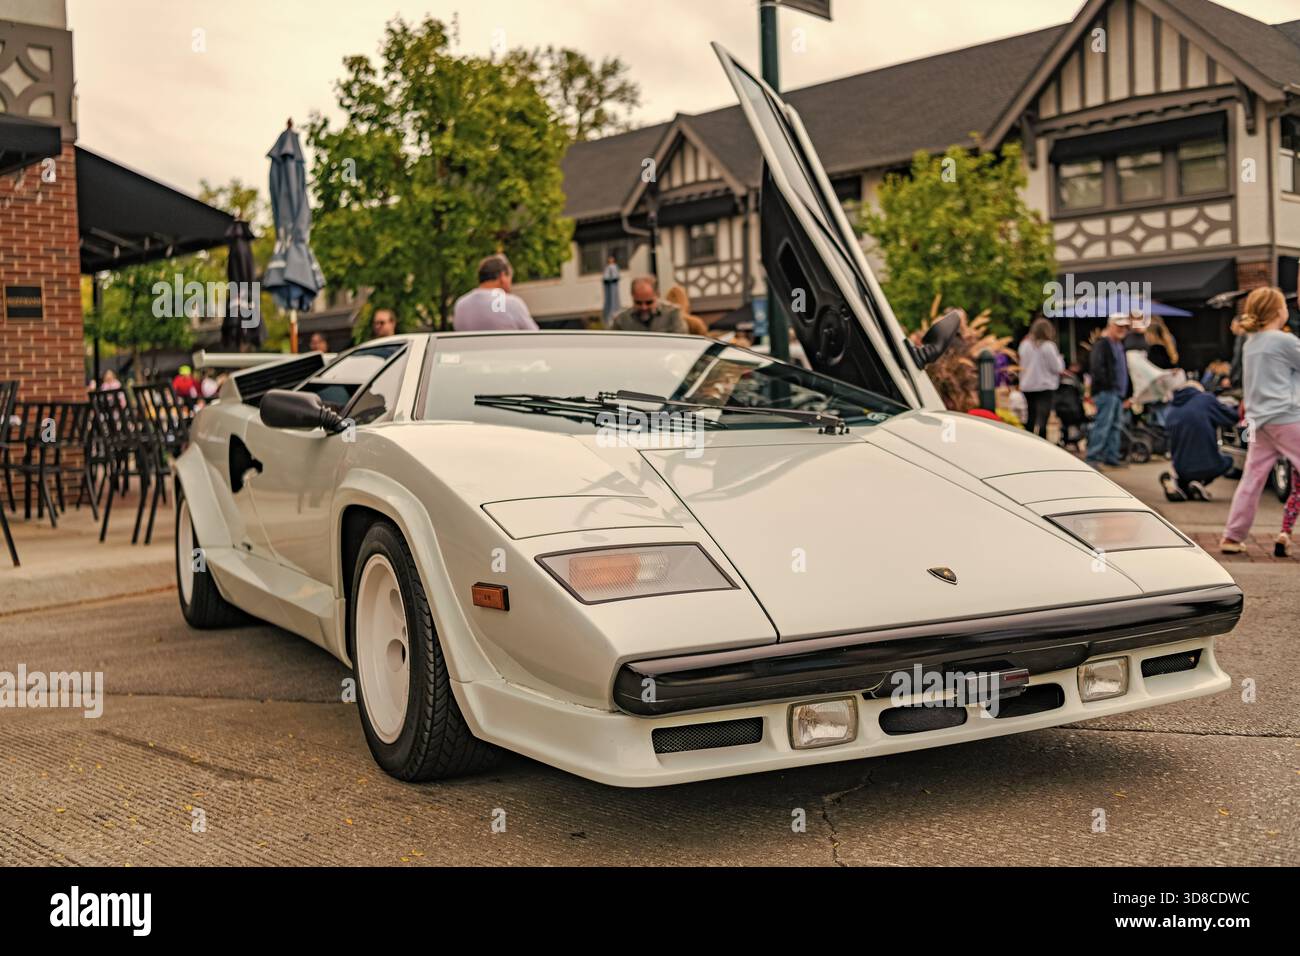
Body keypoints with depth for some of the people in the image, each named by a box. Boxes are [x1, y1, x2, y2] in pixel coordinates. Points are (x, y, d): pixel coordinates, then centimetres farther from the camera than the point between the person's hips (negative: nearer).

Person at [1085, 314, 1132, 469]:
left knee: (1115, 426, 11)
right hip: (1106, 392, -9)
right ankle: (1092, 457, -11)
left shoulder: (1120, 345, 22)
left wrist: (1127, 392, 21)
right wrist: (1106, 385, -22)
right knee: (1102, 424, -13)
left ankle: (1111, 457, 16)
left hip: (1118, 392, 9)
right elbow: (1096, 367, -18)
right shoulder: (1101, 344, -7)